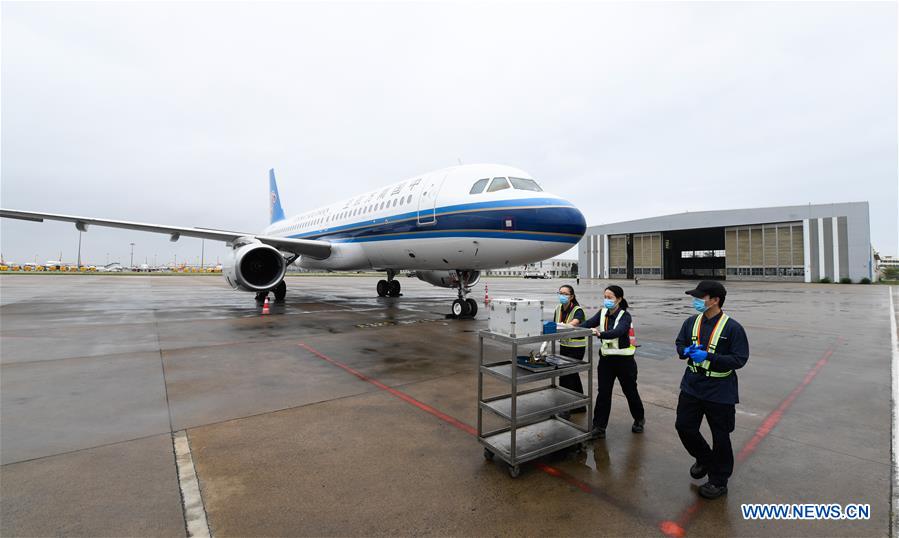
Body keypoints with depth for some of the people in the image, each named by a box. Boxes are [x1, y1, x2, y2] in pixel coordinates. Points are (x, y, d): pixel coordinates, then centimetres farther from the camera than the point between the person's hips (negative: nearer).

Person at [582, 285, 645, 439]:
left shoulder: (625, 316, -15)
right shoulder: (603, 313, 1)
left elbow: (617, 332, -34)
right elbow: (588, 324, -15)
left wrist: (600, 334, -51)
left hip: (624, 359, -4)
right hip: (606, 358, 4)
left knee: (630, 391, 14)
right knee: (603, 393, 1)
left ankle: (639, 420, 40)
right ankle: (599, 427, 7)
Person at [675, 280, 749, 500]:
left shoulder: (732, 328, -15)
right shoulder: (691, 322, 1)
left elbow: (740, 359, -16)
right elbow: (680, 344, 12)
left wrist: (708, 356, -26)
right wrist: (686, 351, -11)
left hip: (719, 392, -5)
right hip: (691, 387, 5)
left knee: (720, 436, 10)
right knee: (684, 426, 11)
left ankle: (719, 481, 30)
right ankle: (704, 460, 40)